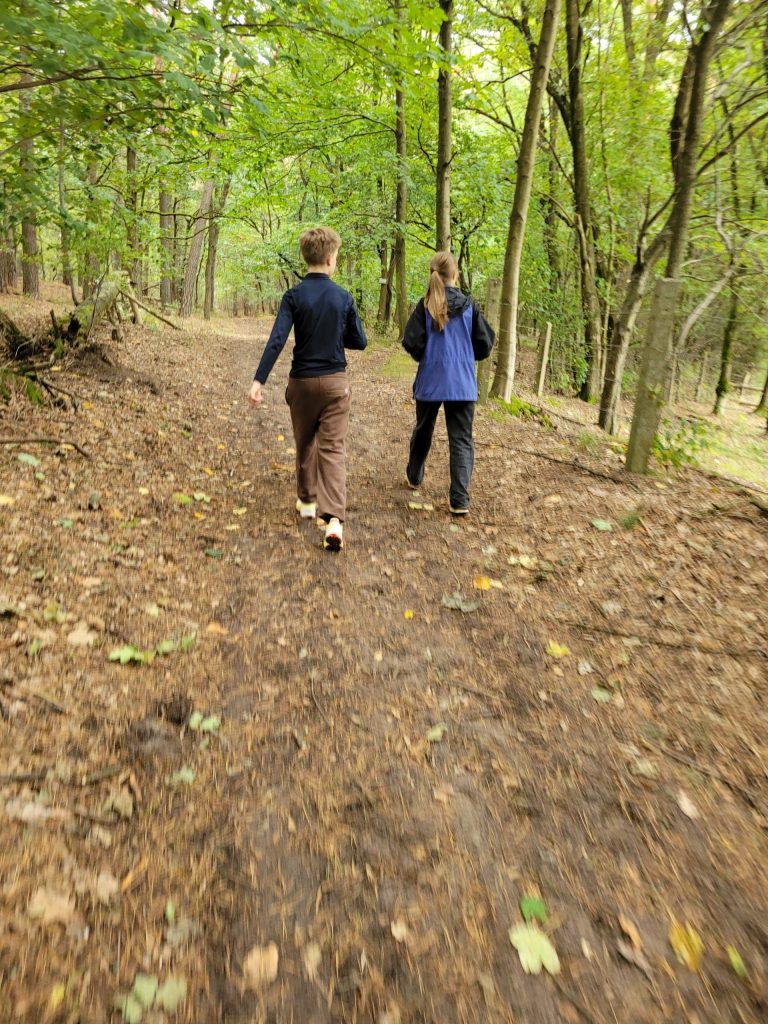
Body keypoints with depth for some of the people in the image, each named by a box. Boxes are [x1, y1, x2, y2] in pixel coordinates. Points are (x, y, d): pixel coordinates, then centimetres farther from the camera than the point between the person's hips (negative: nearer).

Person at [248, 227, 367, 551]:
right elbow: (360, 342, 5)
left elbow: (276, 340, -16)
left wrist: (259, 380, -17)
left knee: (305, 445, 18)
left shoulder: (294, 296, -6)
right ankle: (334, 519, -18)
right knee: (333, 449, -3)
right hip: (335, 381, 0)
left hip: (302, 381, 0)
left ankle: (307, 501, 35)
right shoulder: (344, 297, -2)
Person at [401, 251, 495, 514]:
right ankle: (459, 499, -8)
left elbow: (412, 343, -10)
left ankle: (414, 476, 42)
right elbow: (485, 344, 0)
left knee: (423, 430, 22)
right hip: (463, 384, -1)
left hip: (430, 381, 1)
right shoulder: (468, 305, -3)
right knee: (461, 440, 1)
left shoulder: (425, 305, -6)